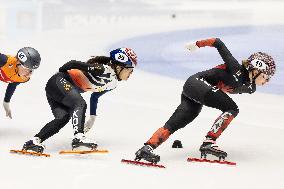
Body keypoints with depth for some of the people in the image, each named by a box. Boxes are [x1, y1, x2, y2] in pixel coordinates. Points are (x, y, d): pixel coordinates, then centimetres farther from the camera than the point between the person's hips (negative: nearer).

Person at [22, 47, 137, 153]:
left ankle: (34, 141, -16)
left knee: (63, 118, -11)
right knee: (80, 103, -27)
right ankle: (79, 137, -42)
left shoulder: (113, 83, 12)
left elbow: (95, 96, 25)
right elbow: (75, 64, -20)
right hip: (59, 82, -9)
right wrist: (62, 71, -6)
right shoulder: (105, 69, -19)